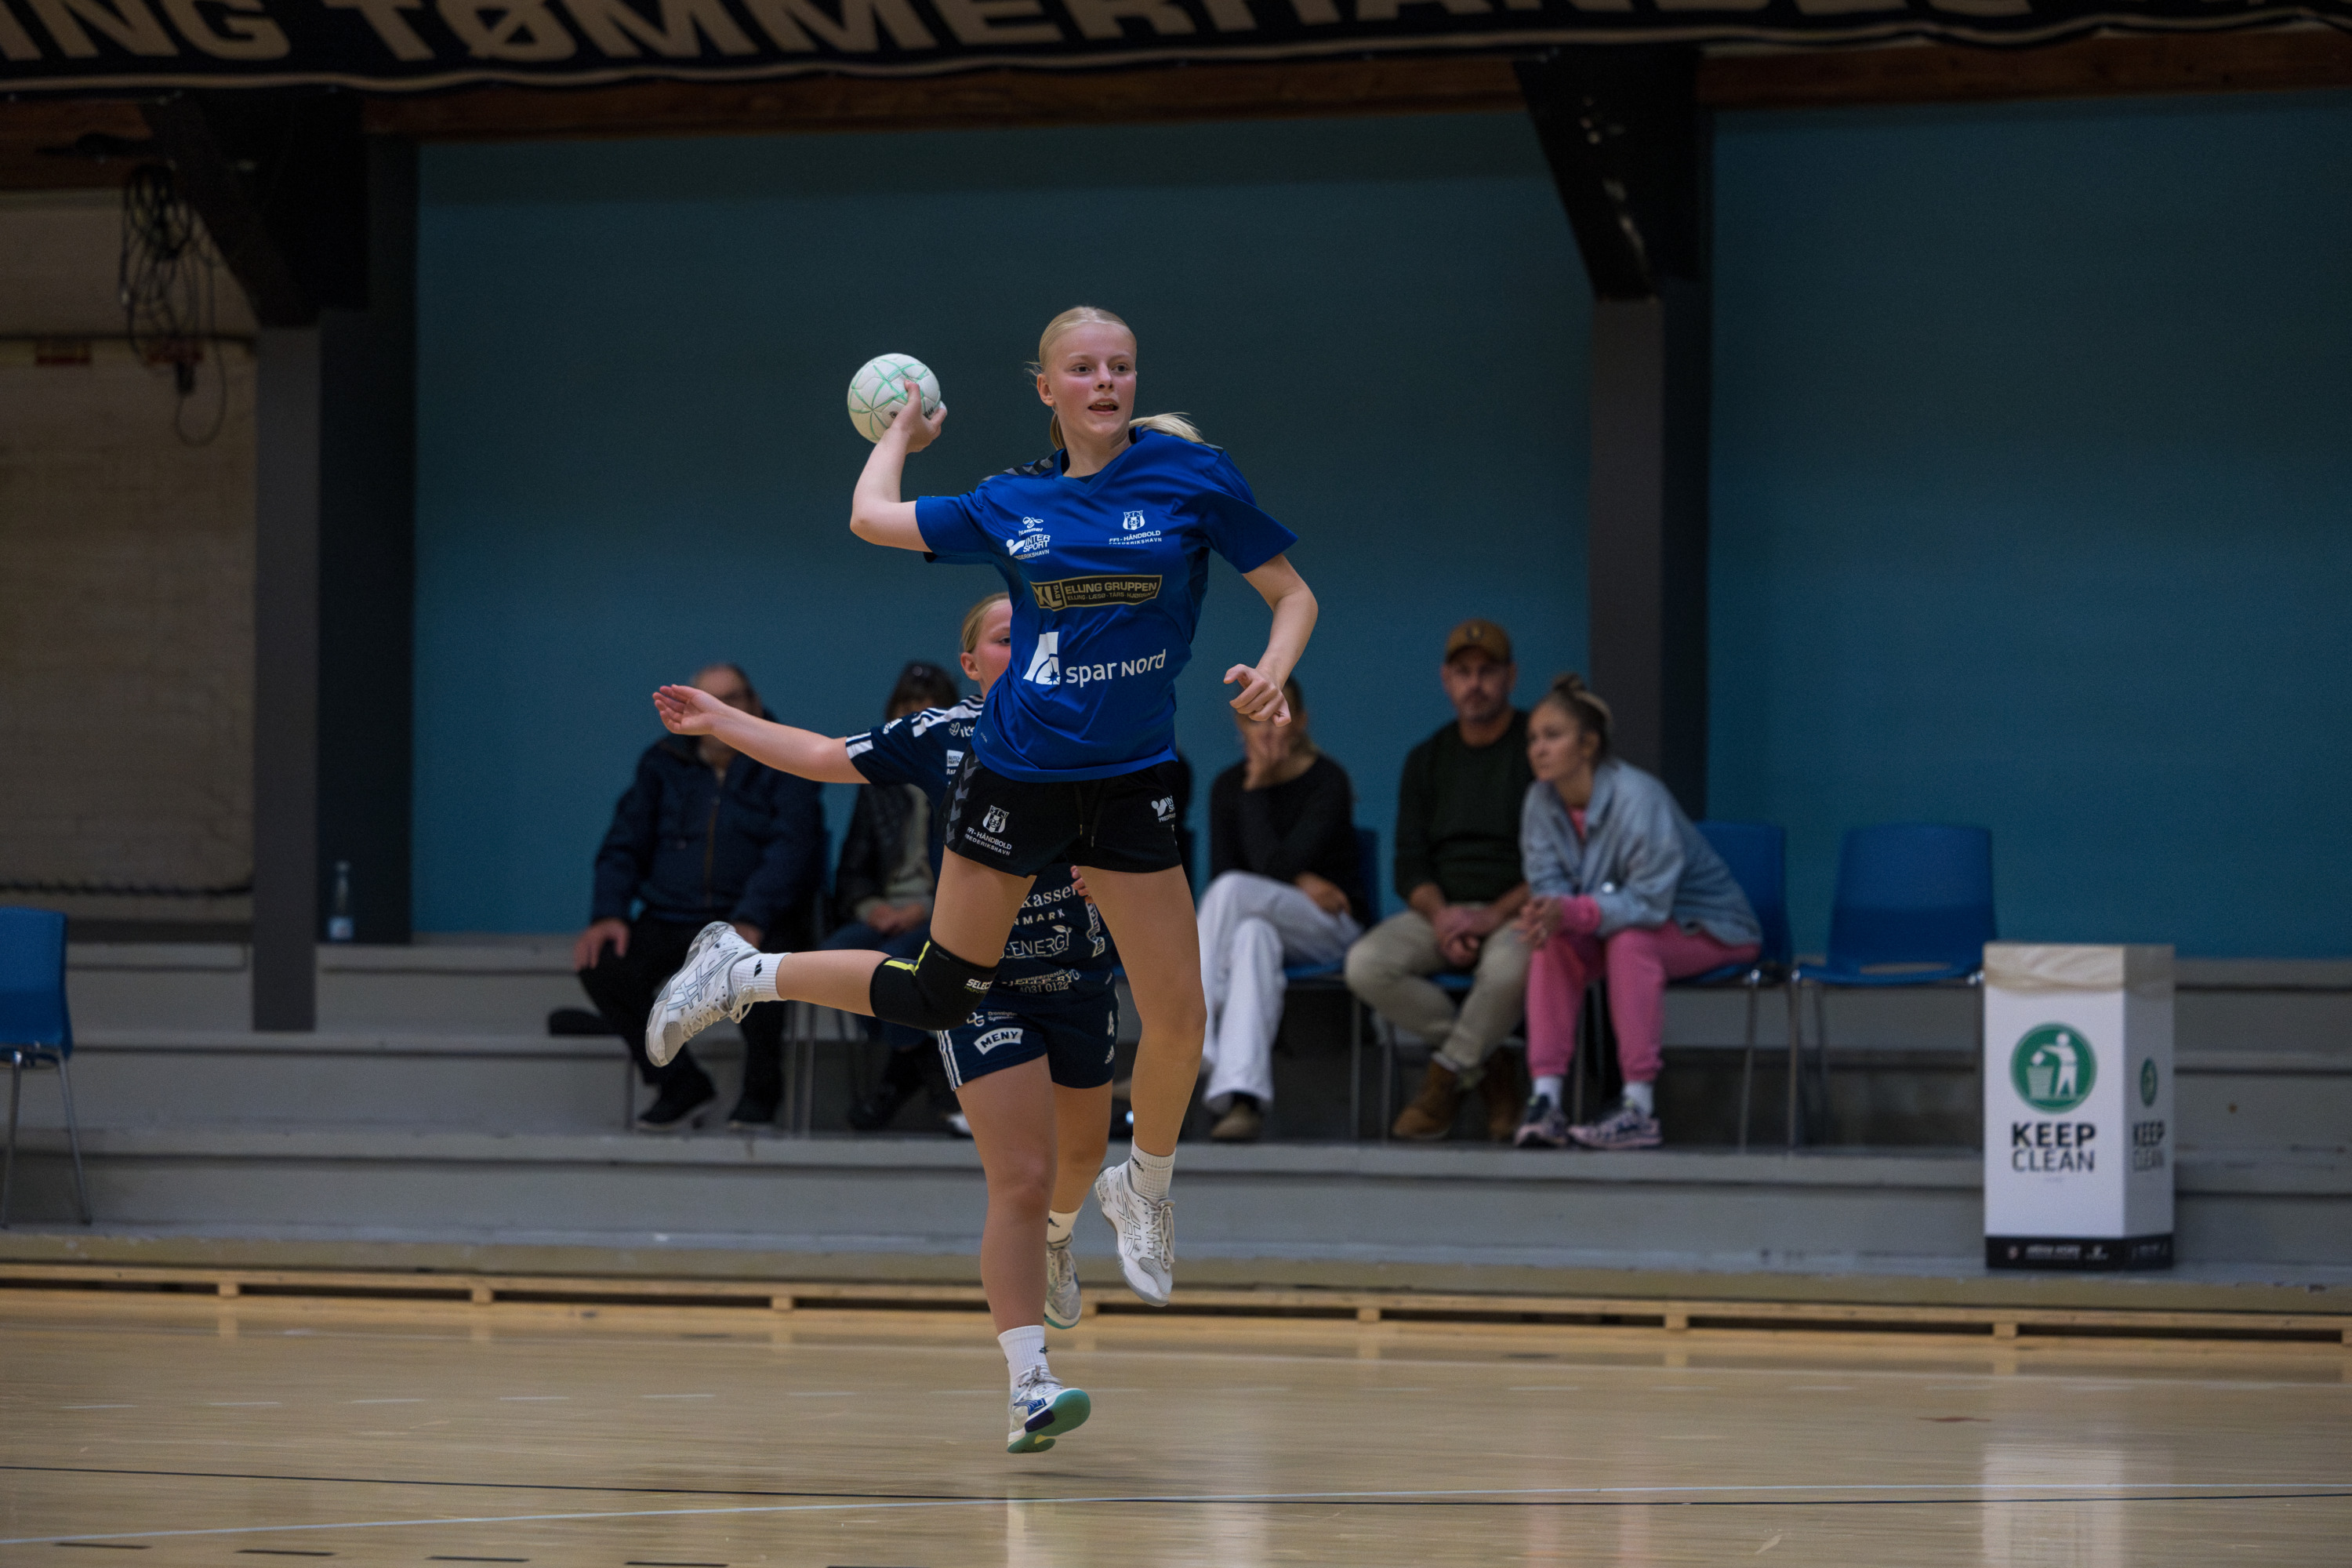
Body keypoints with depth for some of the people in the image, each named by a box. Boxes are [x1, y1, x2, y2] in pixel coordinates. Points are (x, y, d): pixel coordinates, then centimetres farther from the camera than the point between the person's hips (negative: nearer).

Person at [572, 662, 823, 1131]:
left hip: (756, 919, -4)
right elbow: (624, 843, 14)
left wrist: (750, 922, -26)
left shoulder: (783, 765, 3)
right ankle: (681, 1085, -5)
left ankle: (760, 1093, -11)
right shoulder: (663, 764, 14)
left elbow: (790, 848, -10)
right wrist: (607, 914, -6)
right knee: (601, 964, -23)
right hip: (671, 920, 4)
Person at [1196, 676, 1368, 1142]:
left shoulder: (1328, 781, -8)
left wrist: (1257, 789, -13)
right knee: (1254, 935, -38)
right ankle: (1244, 1095, -56)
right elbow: (1221, 871, 0)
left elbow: (1271, 864, -17)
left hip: (1331, 925, -3)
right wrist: (1298, 882, -13)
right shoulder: (1228, 786, 8)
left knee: (1232, 890, -33)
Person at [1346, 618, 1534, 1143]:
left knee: (1508, 968, -40)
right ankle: (1487, 1071, -13)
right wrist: (1439, 914, -13)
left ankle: (1448, 1075, -15)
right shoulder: (1427, 760, 15)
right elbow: (1409, 863, 9)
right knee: (1367, 964, -25)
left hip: (1516, 912, -5)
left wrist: (1496, 915, -19)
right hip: (1441, 908, 5)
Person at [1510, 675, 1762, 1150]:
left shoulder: (1639, 798, -28)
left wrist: (1572, 912, -44)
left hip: (1709, 931, -6)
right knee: (1553, 943, -21)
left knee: (1630, 941, -35)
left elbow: (1650, 901, -32)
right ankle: (1546, 1099, -24)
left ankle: (1640, 1109, -36)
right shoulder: (1542, 801, -7)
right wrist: (1545, 913, -35)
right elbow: (1548, 882, -10)